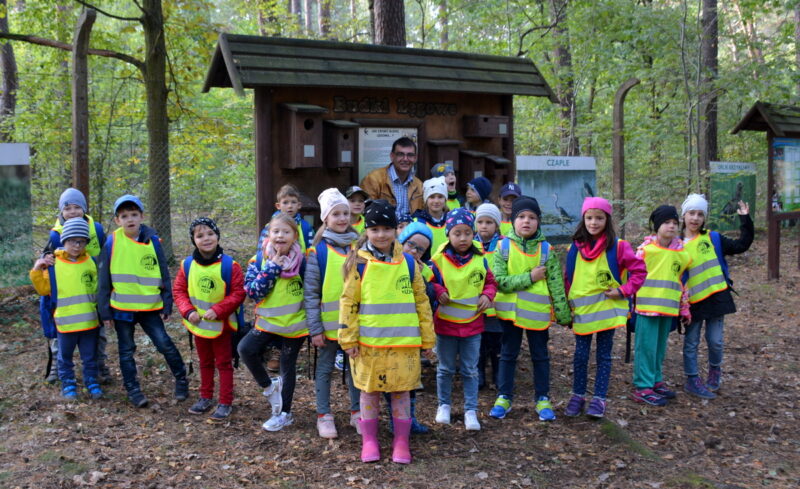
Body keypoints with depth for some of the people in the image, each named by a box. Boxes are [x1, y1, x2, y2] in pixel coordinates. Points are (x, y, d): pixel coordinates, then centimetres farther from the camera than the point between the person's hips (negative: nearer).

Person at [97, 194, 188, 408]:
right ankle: (133, 390, 22)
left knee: (165, 344, 0)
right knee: (126, 351, 10)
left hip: (150, 307, 0)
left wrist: (167, 304, 2)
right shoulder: (112, 243, -6)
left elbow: (164, 274, 3)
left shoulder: (152, 240, -3)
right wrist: (105, 311, -1)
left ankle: (181, 379, 20)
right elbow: (103, 280, -1)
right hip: (122, 309, 0)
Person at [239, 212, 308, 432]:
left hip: (296, 323, -1)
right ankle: (269, 386, 4)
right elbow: (252, 291, -17)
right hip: (268, 321, 1)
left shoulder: (301, 260, -7)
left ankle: (284, 413, 27)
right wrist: (272, 267, -22)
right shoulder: (260, 259, -6)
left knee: (288, 367, 10)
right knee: (245, 348, -21)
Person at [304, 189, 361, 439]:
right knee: (325, 369, 9)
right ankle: (324, 415, 22)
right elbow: (310, 293, -7)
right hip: (329, 322, -3)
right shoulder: (318, 251, -7)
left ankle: (357, 412, 27)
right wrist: (315, 328, -10)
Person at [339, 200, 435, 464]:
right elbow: (348, 302, -1)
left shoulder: (408, 262, 3)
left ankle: (401, 442, 21)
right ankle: (369, 441, 24)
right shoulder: (359, 263, -2)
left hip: (404, 342, 1)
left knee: (401, 391, 7)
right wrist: (348, 339, -5)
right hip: (368, 343, -1)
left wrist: (427, 338, 8)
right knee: (369, 391, 9)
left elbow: (421, 301, 8)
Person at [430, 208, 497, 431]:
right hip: (445, 323, -1)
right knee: (445, 369, 14)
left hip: (472, 324, 1)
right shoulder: (438, 260, -10)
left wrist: (487, 295, -9)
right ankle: (444, 405, 32)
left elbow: (490, 282, 10)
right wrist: (438, 291, -18)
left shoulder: (480, 260, -3)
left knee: (470, 370, 9)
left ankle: (471, 410, 18)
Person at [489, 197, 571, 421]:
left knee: (540, 355, 12)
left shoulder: (546, 249, -3)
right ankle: (504, 397, 24)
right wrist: (529, 278, -18)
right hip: (510, 310, 0)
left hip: (538, 311, 0)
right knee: (508, 354, 12)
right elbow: (499, 281, -15)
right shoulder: (504, 246, -6)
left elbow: (556, 285, -1)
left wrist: (564, 315, -1)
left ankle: (543, 399, 24)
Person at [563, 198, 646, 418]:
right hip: (581, 311, 2)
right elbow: (568, 278, 9)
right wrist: (567, 305, 5)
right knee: (580, 355, 9)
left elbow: (639, 271, -2)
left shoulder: (618, 246, -6)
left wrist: (623, 291, -10)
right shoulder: (575, 248, 3)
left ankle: (599, 399, 15)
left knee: (604, 356, 8)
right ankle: (578, 396, 21)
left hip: (607, 310, -2)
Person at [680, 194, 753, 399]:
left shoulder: (713, 239, 4)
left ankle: (715, 370, 31)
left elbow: (741, 245, 2)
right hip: (692, 301, -1)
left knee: (715, 341, 5)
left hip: (716, 297, 1)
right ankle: (692, 380, 17)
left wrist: (745, 220, -4)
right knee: (691, 343, 5)